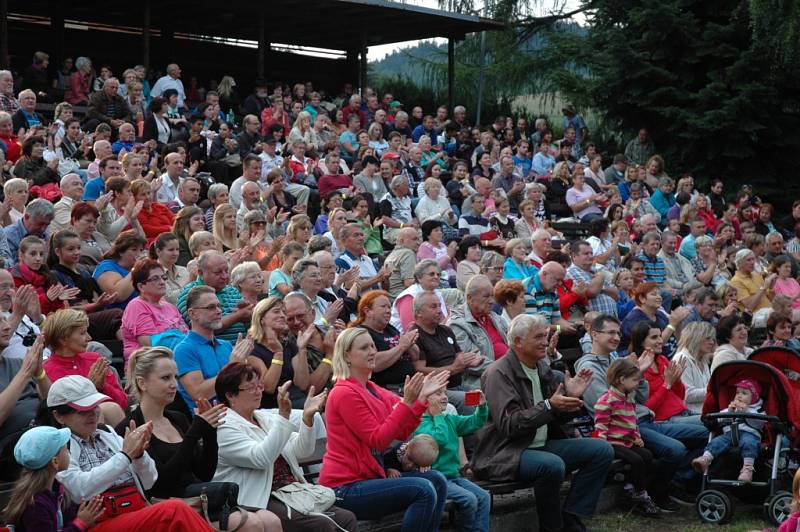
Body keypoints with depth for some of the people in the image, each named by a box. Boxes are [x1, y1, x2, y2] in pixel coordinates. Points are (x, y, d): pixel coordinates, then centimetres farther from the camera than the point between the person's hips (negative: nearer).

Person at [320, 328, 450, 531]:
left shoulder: (372, 389, 13)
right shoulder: (345, 393, -14)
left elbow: (402, 432, 8)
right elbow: (377, 440, -19)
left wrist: (422, 396, 2)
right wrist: (407, 403, -23)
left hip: (368, 476, 9)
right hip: (345, 489, -9)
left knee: (436, 481, 3)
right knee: (423, 490, -20)